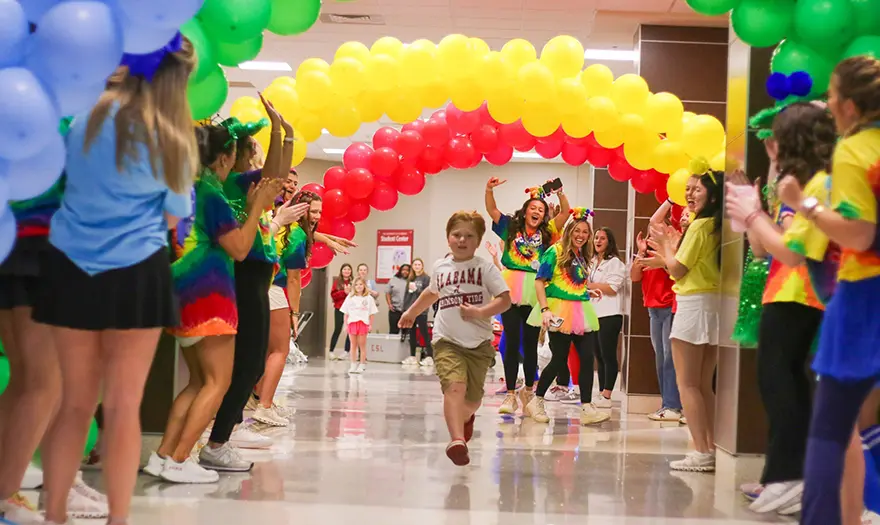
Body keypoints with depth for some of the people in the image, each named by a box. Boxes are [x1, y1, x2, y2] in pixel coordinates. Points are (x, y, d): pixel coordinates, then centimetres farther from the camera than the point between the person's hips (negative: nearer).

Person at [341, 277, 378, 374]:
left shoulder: (368, 298, 1)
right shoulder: (350, 298, 6)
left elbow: (372, 313, 3)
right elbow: (346, 313, 8)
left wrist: (370, 325, -2)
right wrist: (346, 325, 4)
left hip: (363, 323, -2)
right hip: (352, 323, 2)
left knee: (362, 345, 3)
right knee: (353, 345, 8)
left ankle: (362, 365, 9)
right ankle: (353, 365, 13)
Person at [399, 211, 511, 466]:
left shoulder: (485, 267, -3)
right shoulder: (440, 267, 7)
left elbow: (505, 299, -8)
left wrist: (480, 312, -23)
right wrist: (411, 312, 39)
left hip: (479, 343, 0)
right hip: (447, 341, 1)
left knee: (473, 398, 9)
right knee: (454, 386, -24)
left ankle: (466, 417, 46)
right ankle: (457, 440, -33)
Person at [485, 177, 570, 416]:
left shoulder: (546, 233, 8)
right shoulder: (511, 227, 7)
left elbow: (565, 213, 1)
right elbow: (492, 210, 1)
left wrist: (560, 193, -14)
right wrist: (489, 190, -16)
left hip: (534, 293, 1)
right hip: (511, 291, -1)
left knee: (530, 343, 9)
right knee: (512, 342, 0)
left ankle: (528, 390, 24)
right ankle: (511, 395, 2)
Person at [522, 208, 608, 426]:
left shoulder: (582, 257, 14)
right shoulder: (555, 252, -7)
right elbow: (539, 281, -12)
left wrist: (589, 292, 9)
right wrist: (545, 309, -21)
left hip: (580, 312, 6)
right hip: (560, 311, -6)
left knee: (587, 357, -4)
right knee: (559, 360, -2)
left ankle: (587, 408, -2)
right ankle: (536, 402, 16)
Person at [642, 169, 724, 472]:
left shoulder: (699, 226, -13)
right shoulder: (718, 228, 11)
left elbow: (678, 270, -11)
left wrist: (666, 248, 5)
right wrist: (668, 255, 17)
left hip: (695, 306, -9)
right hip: (716, 307, 9)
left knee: (687, 384, -4)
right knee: (704, 385, 14)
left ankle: (702, 452, -8)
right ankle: (713, 449, 14)